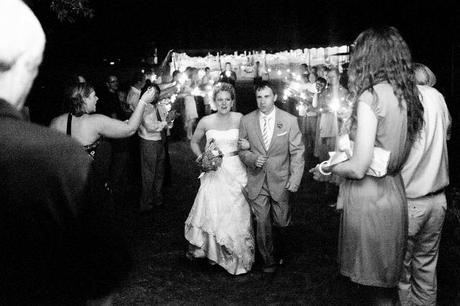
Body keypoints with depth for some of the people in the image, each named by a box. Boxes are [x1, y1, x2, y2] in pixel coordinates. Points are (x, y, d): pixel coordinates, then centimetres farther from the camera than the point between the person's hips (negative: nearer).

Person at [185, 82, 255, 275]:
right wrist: (201, 157, -2)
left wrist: (247, 146, -11)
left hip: (235, 172, 0)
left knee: (236, 214, 3)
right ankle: (213, 252, 21)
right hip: (214, 172, 0)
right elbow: (194, 142, 15)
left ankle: (237, 256, 20)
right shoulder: (206, 121, 0)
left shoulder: (240, 119, -1)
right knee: (212, 212, 0)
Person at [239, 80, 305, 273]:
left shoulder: (289, 120, -5)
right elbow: (240, 149, 7)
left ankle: (280, 250, 42)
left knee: (281, 222, 10)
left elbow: (297, 152, -3)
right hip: (256, 181, 1)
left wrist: (295, 178, -11)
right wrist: (251, 158, -14)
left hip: (280, 181, 0)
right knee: (262, 223, 4)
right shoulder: (246, 121, -1)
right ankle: (268, 260, 23)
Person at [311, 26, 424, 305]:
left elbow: (358, 168, -20)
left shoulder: (371, 97, -17)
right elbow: (399, 152, 13)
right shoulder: (408, 95, 6)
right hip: (396, 195, 8)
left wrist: (327, 169, -2)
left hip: (369, 200, -8)